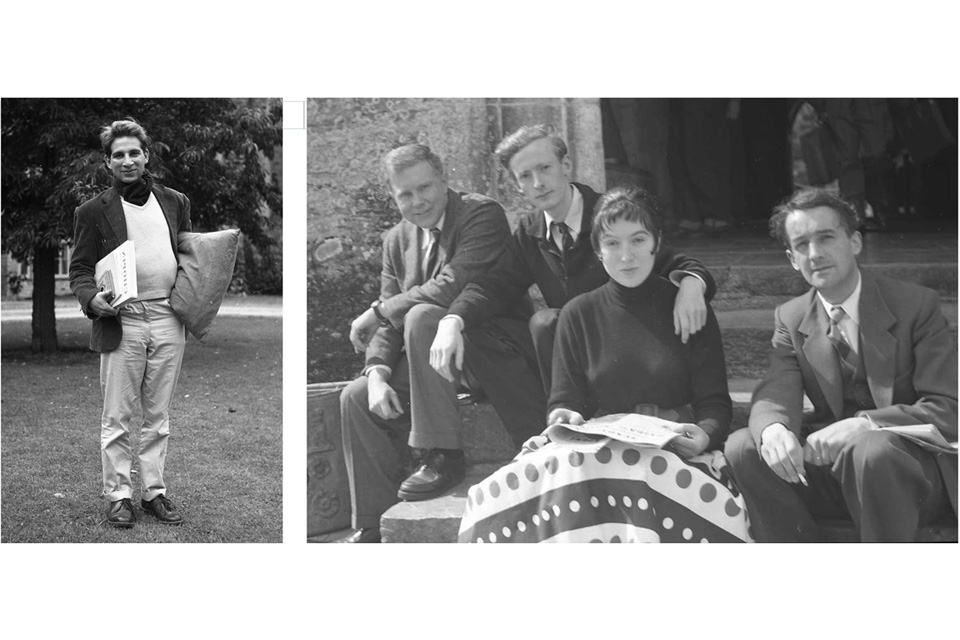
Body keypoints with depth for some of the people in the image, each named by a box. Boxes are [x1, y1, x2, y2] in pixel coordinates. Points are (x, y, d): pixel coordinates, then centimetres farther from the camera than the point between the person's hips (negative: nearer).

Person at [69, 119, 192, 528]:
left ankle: (153, 491, 18)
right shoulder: (94, 211, 4)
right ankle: (118, 495, 11)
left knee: (158, 416, 10)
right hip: (122, 321, -3)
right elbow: (79, 268, 3)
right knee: (117, 417, 1)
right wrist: (92, 299, -17)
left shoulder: (175, 203, 13)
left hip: (168, 318, 3)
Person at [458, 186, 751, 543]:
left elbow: (714, 405, 6)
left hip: (675, 446, -1)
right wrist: (564, 419, -14)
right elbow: (565, 401, 11)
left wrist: (704, 435, -17)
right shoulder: (578, 315, 14)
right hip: (597, 446, 1)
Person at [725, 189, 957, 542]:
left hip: (912, 466, -4)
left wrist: (863, 424, -31)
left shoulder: (916, 305, -6)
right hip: (830, 461, 4)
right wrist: (773, 428, -34)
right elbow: (776, 395, -7)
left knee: (871, 448, -37)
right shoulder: (790, 319, 6)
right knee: (741, 447, -19)